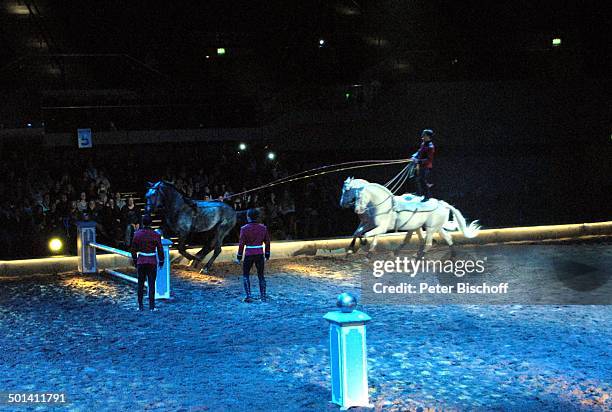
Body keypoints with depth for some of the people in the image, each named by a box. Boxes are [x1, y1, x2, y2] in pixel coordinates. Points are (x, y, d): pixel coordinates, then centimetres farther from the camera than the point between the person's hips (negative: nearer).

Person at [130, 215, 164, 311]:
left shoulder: (137, 234, -4)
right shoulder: (156, 235, -8)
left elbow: (133, 249, 2)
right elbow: (160, 250, -4)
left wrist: (135, 261, 15)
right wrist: (161, 261, 8)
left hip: (141, 262, 2)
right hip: (152, 262, -1)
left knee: (140, 284, 11)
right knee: (151, 284, 3)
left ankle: (140, 305, 13)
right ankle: (151, 306, 2)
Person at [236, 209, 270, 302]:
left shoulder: (244, 229, -11)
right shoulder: (263, 228, 0)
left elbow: (242, 244, -11)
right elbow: (267, 242, 4)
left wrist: (239, 258, -3)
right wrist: (267, 255, 14)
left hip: (249, 255, -3)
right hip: (260, 254, 3)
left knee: (245, 275, 11)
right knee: (261, 275, 15)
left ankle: (248, 296, 0)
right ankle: (263, 296, 13)